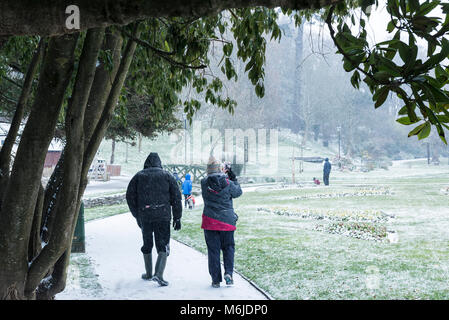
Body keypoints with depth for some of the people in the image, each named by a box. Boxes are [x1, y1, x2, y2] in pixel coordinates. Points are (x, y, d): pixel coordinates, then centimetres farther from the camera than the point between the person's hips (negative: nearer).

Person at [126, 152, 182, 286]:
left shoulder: (138, 176, 8)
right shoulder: (167, 176, 6)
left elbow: (130, 197, 6)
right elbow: (176, 197, 2)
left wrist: (137, 215, 13)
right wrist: (177, 218, 5)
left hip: (144, 216, 2)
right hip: (163, 216, -1)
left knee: (147, 244, 17)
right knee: (163, 246, 0)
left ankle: (148, 274, 27)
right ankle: (158, 274, -17)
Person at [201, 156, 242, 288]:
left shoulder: (204, 183, -6)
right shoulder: (227, 183, -9)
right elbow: (238, 192, 8)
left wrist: (222, 174, 18)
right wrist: (232, 177, 14)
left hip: (210, 221, 1)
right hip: (226, 221, -1)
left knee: (213, 250, 8)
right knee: (228, 247, 16)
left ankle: (216, 280, 9)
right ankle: (228, 273, -1)